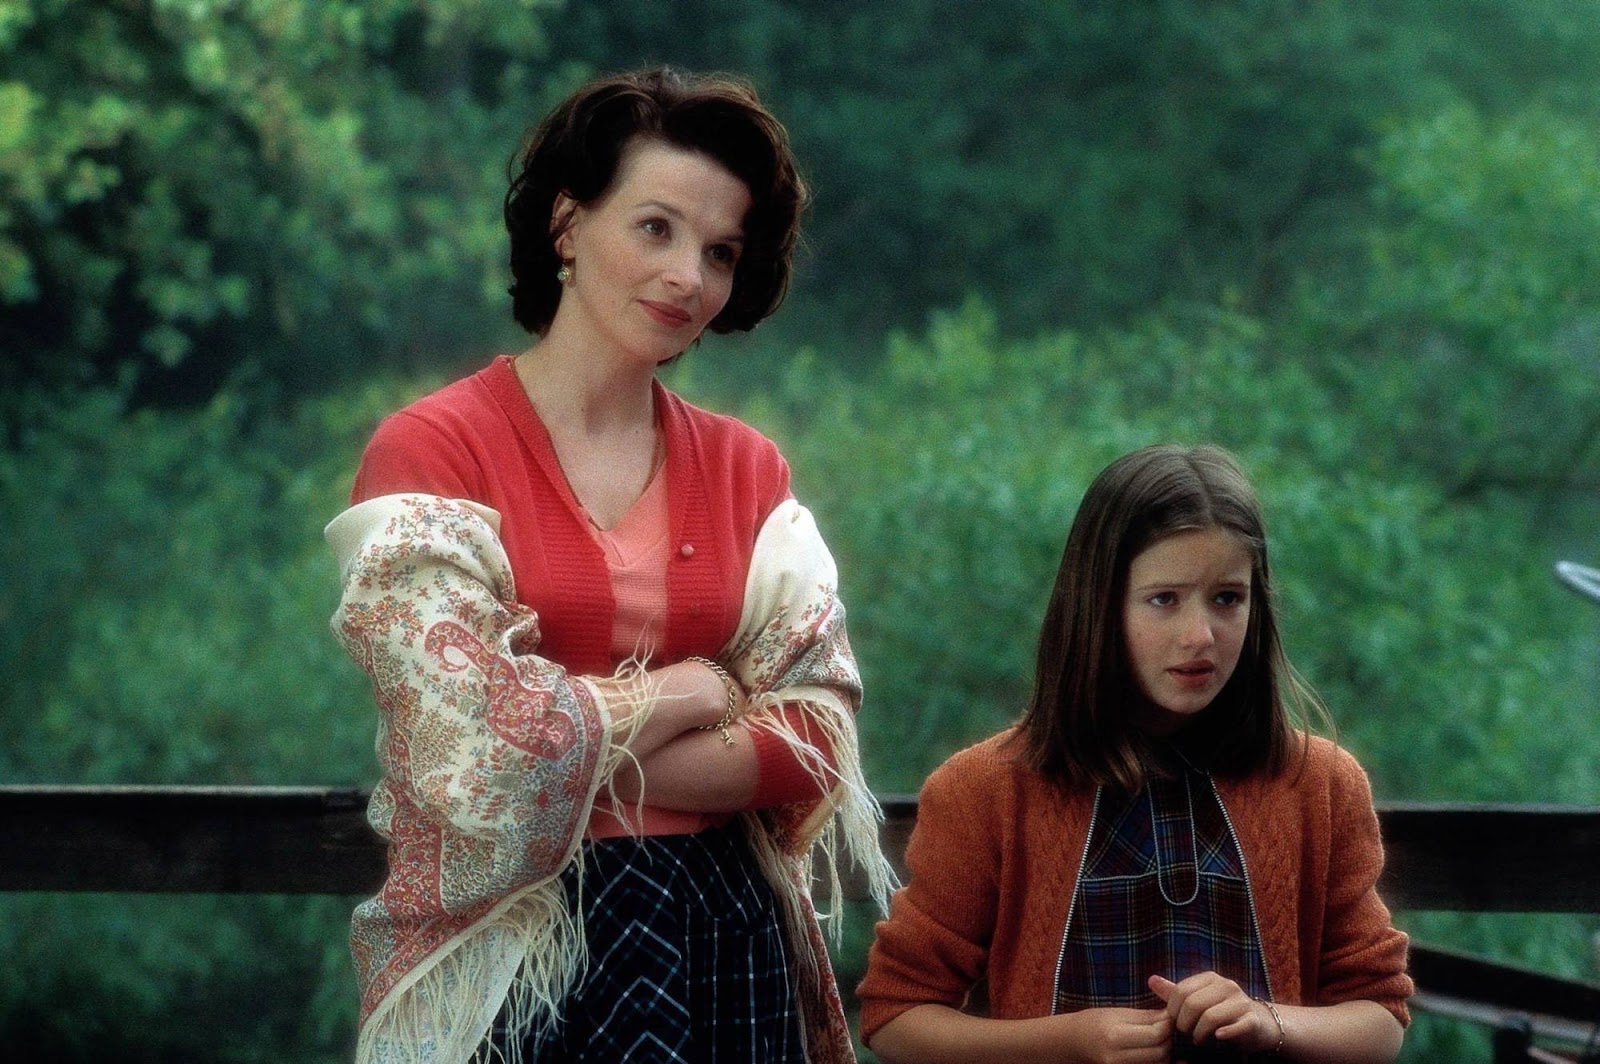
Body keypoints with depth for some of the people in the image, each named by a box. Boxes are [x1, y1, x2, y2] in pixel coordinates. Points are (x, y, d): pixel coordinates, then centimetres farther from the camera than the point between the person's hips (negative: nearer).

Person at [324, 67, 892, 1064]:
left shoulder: (749, 471, 7)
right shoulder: (429, 452, -7)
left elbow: (816, 741, -3)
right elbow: (481, 753, -17)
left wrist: (578, 761, -13)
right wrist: (691, 694, -5)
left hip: (726, 946, 4)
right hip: (511, 960, -4)